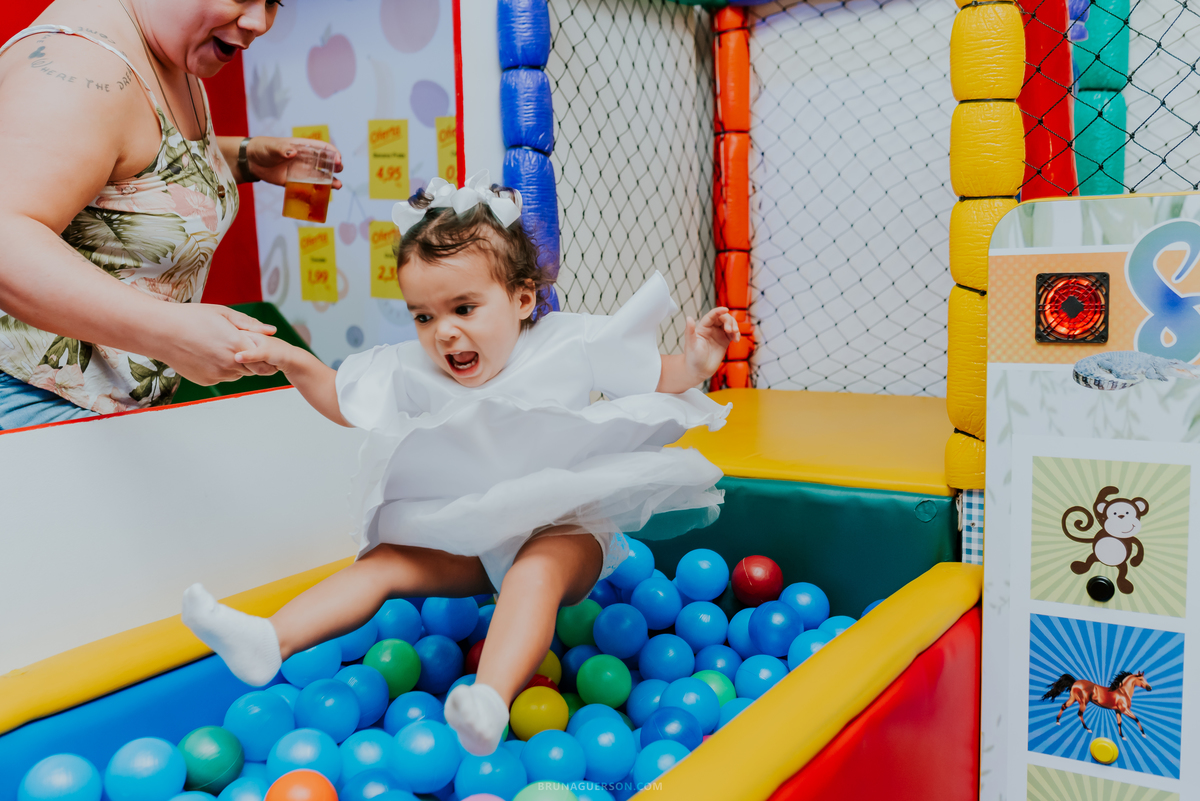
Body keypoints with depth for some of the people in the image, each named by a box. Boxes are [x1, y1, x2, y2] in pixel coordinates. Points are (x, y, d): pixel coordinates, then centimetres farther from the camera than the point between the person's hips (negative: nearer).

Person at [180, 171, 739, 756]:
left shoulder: (568, 345, -6)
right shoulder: (415, 371, 2)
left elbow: (657, 379, 1)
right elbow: (343, 400, 15)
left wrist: (694, 362, -19)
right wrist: (291, 361, 1)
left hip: (561, 525, -4)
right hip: (464, 538, 5)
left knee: (535, 572, -35)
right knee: (382, 562, -11)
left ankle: (491, 698, -53)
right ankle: (268, 642, -17)